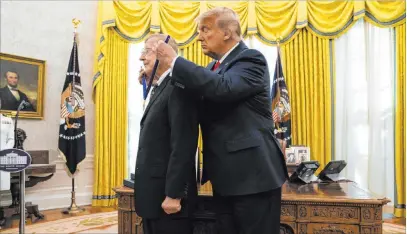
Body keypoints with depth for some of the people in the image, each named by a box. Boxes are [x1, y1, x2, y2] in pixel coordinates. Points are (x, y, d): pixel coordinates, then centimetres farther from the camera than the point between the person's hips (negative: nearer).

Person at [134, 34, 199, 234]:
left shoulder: (179, 87, -15)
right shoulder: (157, 89, 16)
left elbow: (183, 145, -22)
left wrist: (174, 194, -21)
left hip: (167, 194, -9)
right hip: (152, 194, 9)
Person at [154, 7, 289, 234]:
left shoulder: (251, 59, -11)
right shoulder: (215, 66, 16)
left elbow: (224, 88, -30)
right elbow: (204, 108, 13)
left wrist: (174, 61, -22)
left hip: (253, 172, -8)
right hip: (225, 175, 8)